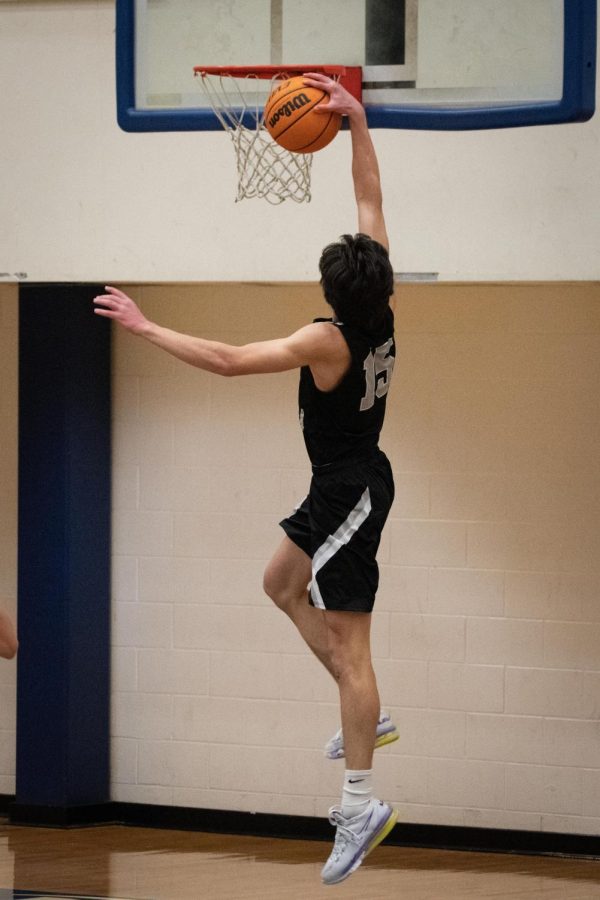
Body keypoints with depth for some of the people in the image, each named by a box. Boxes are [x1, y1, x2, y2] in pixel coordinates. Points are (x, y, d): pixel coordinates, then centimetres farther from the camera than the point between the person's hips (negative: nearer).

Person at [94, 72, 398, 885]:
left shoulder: (327, 341, -24)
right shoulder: (381, 314, -4)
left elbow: (227, 361, -28)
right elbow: (370, 200, 3)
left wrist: (146, 327, -21)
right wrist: (356, 119, 4)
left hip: (349, 492, -9)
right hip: (352, 482, 9)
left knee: (347, 642, -9)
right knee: (282, 585, 26)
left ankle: (361, 805, -11)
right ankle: (366, 716, 26)